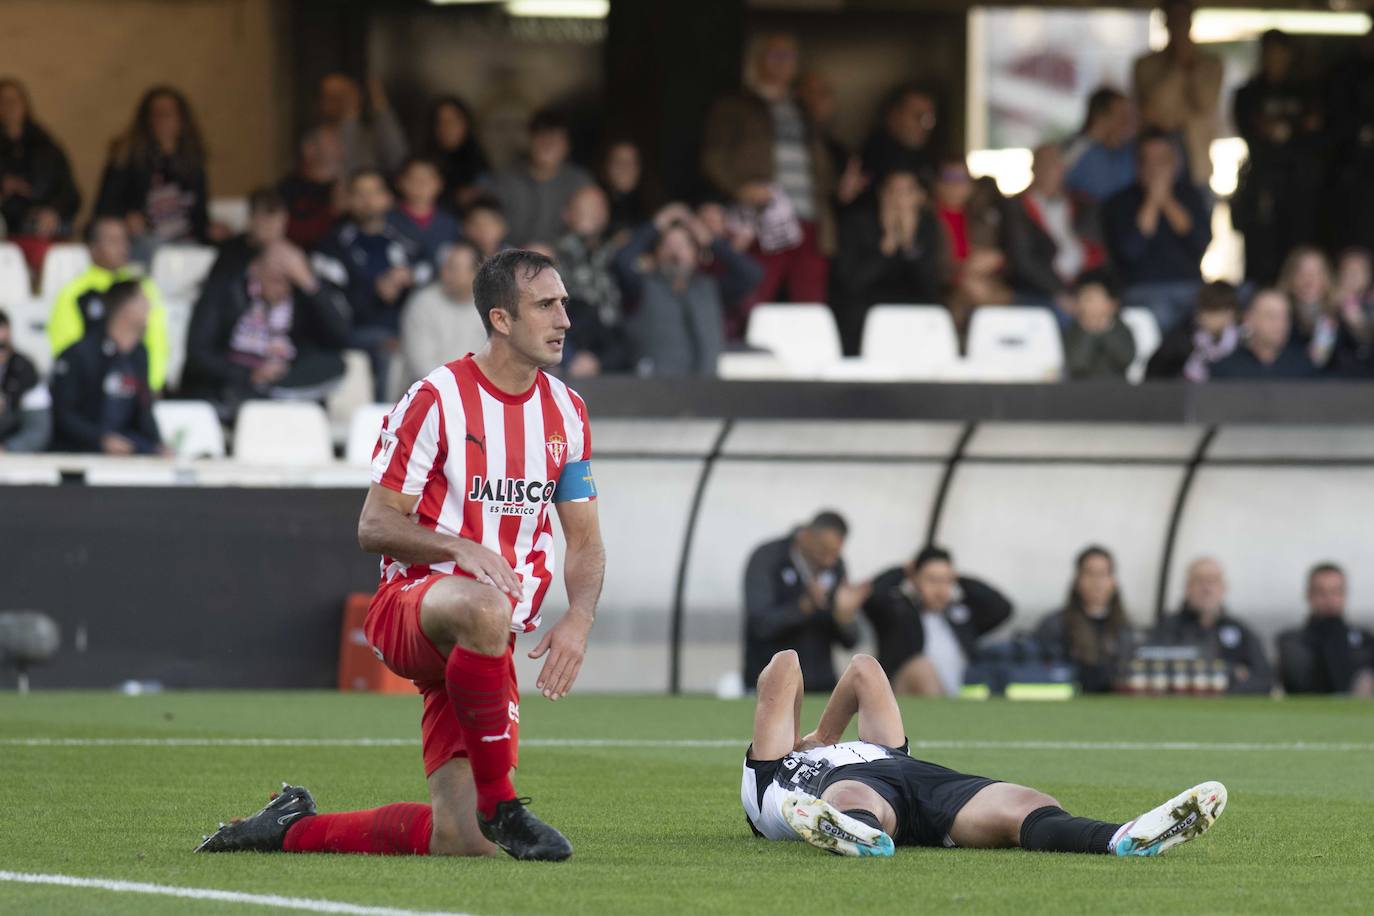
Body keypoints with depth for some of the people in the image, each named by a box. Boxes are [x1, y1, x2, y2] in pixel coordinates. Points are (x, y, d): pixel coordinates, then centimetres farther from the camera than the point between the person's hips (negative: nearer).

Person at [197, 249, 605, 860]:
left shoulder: (565, 410, 10)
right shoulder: (436, 399, -8)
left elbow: (585, 541, 13)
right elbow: (374, 527, -7)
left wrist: (578, 621, -6)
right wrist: (462, 547, -23)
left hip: (485, 647, 6)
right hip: (408, 604, -6)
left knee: (461, 841, -7)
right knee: (484, 608, -45)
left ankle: (294, 827, 16)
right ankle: (499, 804, -31)